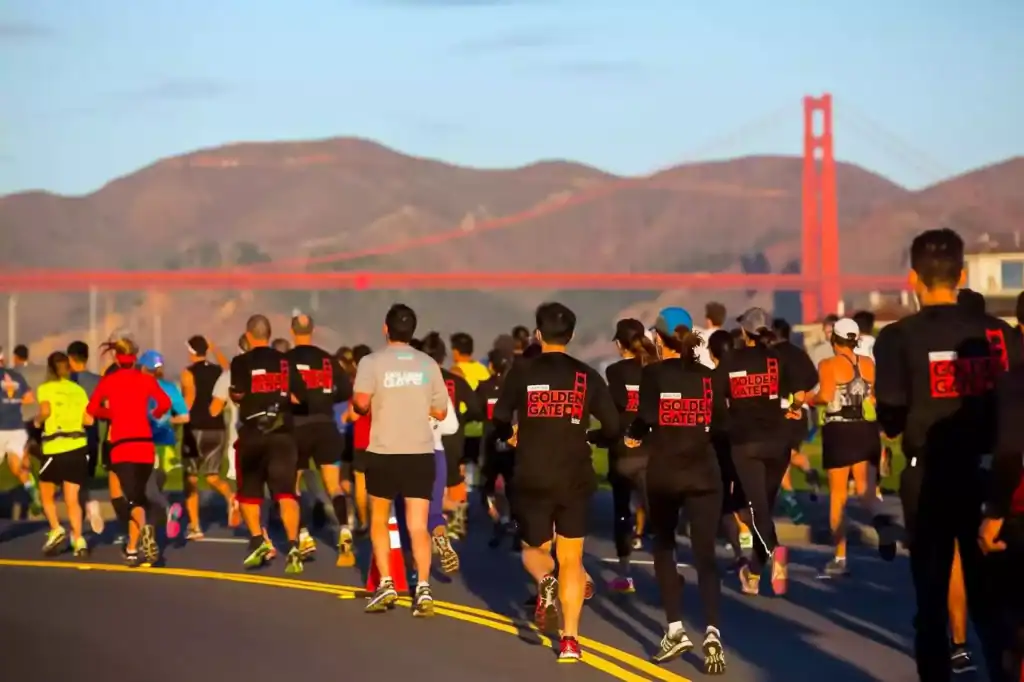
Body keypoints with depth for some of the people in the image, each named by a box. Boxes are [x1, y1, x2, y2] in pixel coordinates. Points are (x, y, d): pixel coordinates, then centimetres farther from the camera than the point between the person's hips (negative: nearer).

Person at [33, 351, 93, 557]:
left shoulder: (46, 388, 1)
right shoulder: (78, 390, 10)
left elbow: (46, 410, -18)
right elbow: (88, 420, 3)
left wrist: (38, 421, 2)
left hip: (55, 448, -3)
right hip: (78, 447, 3)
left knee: (47, 495, 16)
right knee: (72, 499, 7)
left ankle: (56, 530, 0)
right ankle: (78, 540, -5)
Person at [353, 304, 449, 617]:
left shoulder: (372, 362, -4)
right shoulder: (428, 364, 5)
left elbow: (360, 402, -17)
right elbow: (440, 412, 9)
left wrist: (365, 407, 6)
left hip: (383, 453, -1)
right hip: (420, 453, 1)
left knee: (379, 520, 16)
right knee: (418, 525, 1)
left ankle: (386, 585, 8)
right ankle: (423, 587, -14)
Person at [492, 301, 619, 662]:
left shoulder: (522, 372, -2)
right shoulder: (587, 376, 1)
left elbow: (500, 420, -6)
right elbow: (612, 427, -1)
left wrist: (510, 435, 17)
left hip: (532, 478, -1)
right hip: (575, 479, 1)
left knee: (534, 548, 17)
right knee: (571, 558, 10)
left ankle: (545, 580, -18)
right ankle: (570, 639, 3)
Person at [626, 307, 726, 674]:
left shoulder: (653, 373, -4)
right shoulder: (707, 375, 4)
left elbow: (646, 415, -14)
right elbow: (719, 423, 2)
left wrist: (634, 436, 6)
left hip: (664, 471, -1)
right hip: (704, 471, 1)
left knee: (664, 547, 18)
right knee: (705, 554, 0)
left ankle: (675, 630, 10)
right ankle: (712, 633, -19)